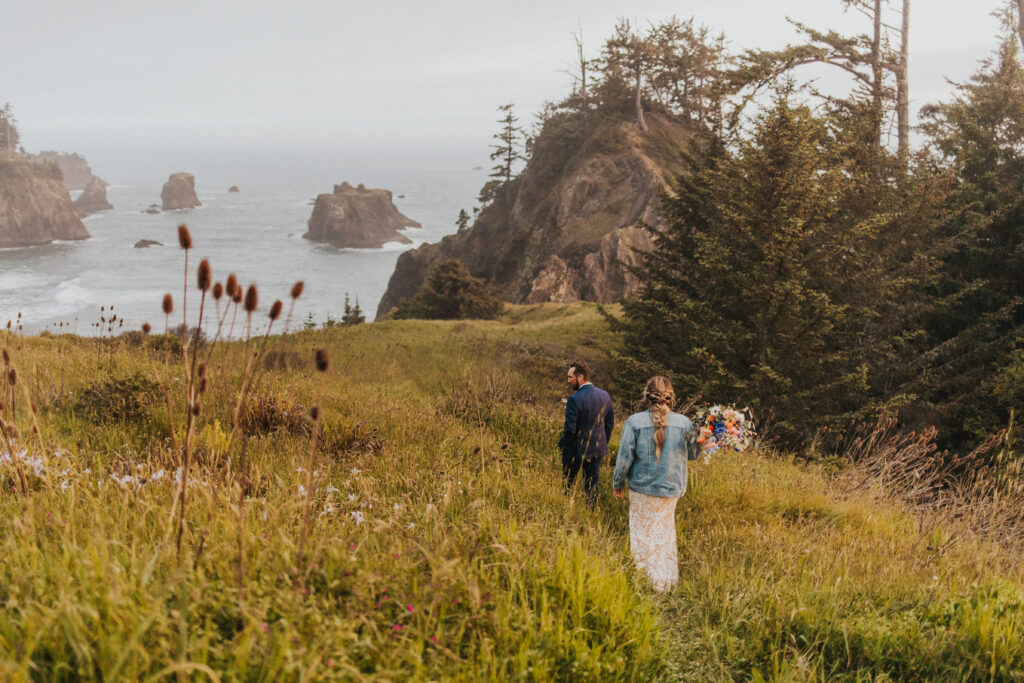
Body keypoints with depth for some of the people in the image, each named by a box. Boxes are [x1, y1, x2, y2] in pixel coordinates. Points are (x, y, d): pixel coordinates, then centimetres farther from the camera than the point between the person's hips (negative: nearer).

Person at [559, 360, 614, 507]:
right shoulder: (604, 395, -1)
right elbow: (610, 423, 6)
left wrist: (561, 444, -3)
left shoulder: (574, 399, -21)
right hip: (597, 449, 5)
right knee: (592, 483, 14)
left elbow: (570, 429, -20)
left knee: (568, 483, 11)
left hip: (576, 450, -5)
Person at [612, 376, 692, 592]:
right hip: (671, 489, 2)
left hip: (642, 488, -2)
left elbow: (625, 457, -9)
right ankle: (667, 580, 25)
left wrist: (618, 483, 3)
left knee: (642, 534, 13)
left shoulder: (635, 422, -14)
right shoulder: (683, 423, -9)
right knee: (666, 535, 18)